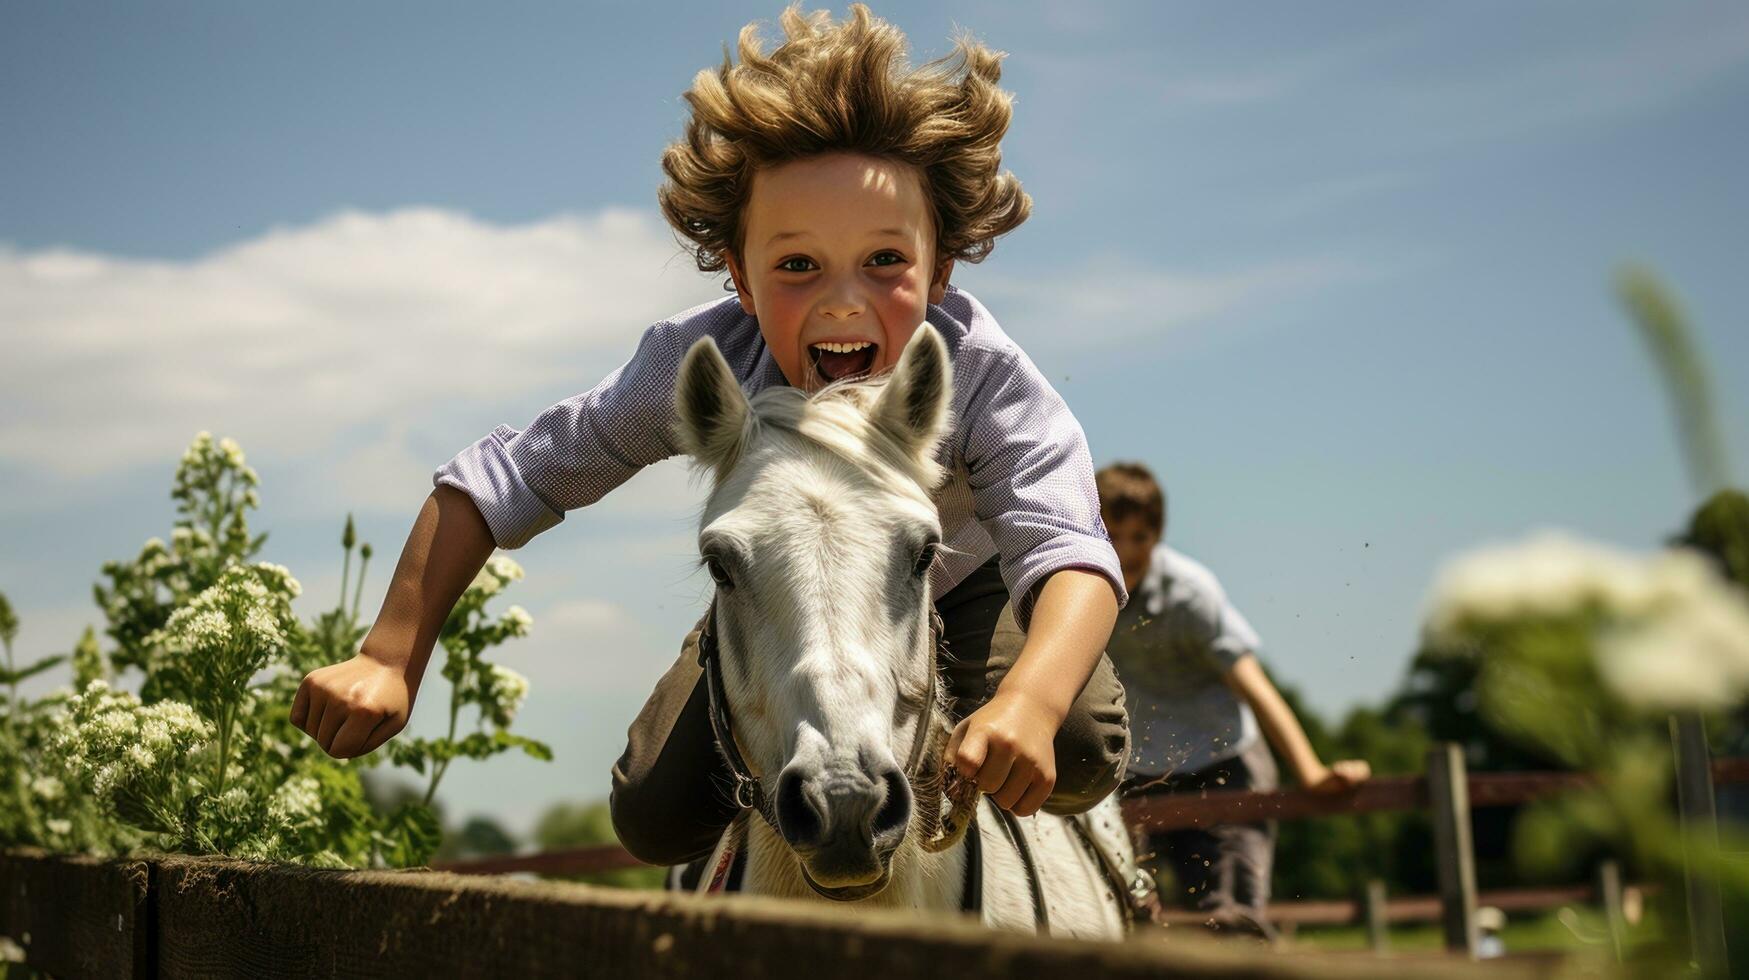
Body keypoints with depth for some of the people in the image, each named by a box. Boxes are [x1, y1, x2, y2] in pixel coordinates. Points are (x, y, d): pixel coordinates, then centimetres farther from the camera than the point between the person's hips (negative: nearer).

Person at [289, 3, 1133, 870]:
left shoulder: (982, 377, -39)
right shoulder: (701, 366, -33)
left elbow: (1072, 553, -51)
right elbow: (499, 482, -25)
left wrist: (1027, 702, -73)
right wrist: (390, 661, -32)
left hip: (962, 593, -1)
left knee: (1079, 752, -28)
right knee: (656, 817, -14)